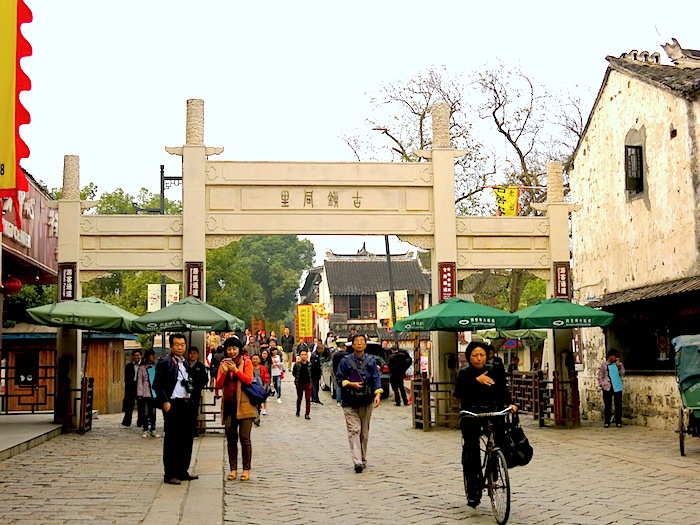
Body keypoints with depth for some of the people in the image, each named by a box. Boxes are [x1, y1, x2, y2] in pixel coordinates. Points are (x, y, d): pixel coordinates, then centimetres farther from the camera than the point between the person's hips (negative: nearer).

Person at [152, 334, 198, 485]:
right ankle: (170, 474, 2)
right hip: (172, 405, -8)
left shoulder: (186, 363, 17)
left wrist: (190, 400, 12)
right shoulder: (165, 363, -6)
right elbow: (157, 385, -11)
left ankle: (182, 471, 19)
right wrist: (165, 402, -18)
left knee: (186, 440, 10)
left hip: (186, 404, 8)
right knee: (171, 440, -3)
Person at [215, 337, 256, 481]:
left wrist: (236, 370, -18)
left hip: (243, 405, -4)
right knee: (231, 439, 7)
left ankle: (246, 469, 3)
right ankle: (233, 468, 13)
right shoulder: (224, 363, 12)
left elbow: (248, 380, -9)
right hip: (229, 405, 4)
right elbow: (218, 385, 5)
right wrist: (224, 372, -12)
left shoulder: (246, 361, 1)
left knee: (244, 438, -4)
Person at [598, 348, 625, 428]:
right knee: (608, 405, 2)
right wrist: (601, 384, -3)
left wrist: (618, 364, -11)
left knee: (618, 405, 2)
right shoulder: (604, 364, 5)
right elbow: (600, 375, 6)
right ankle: (607, 421, 7)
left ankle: (618, 421, 9)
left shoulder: (619, 364, 9)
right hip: (607, 388, -1)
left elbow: (622, 373, -7)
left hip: (618, 387, 1)